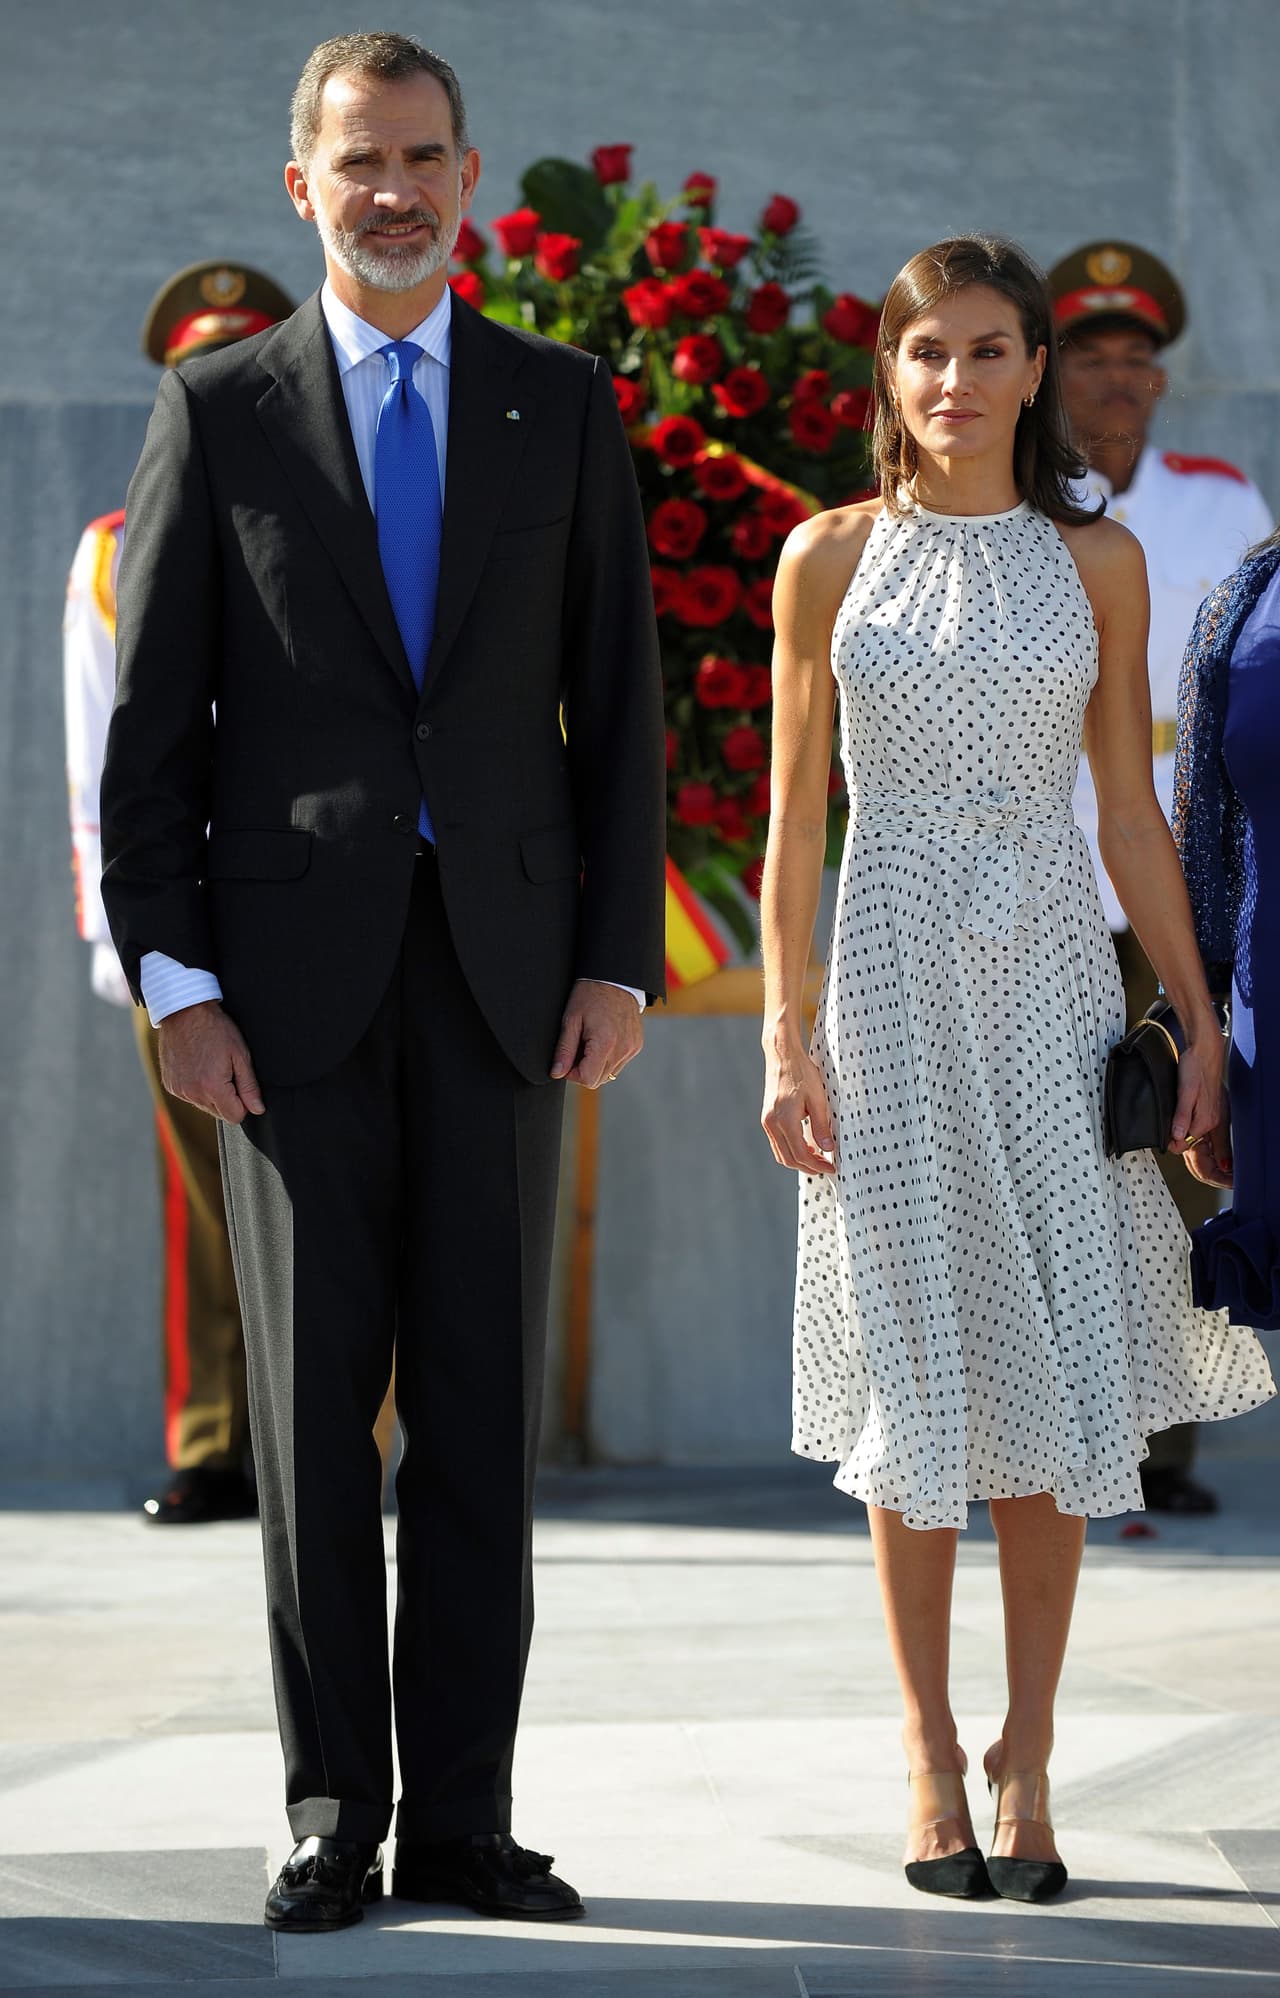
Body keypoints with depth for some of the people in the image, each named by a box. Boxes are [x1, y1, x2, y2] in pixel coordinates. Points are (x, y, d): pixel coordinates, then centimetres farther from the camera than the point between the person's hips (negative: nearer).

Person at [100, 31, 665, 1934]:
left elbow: (617, 698, 7)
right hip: (292, 973, -1)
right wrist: (173, 978, -6)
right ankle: (335, 1816, 7)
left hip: (503, 970, 1)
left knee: (484, 1402, 2)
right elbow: (151, 721, 2)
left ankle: (464, 1816, 7)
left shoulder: (563, 404, 8)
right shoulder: (219, 410, 4)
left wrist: (618, 961, -1)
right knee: (313, 1402, 1)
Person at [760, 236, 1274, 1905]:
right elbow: (794, 816, 4)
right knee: (921, 1361, 2)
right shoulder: (832, 558, 3)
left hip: (1053, 974, 1)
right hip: (896, 969, -1)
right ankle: (932, 1753, 10)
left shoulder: (1096, 563, 5)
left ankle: (1028, 1756, 5)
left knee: (1058, 1366, -2)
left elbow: (1133, 815, 8)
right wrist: (783, 1033, -3)